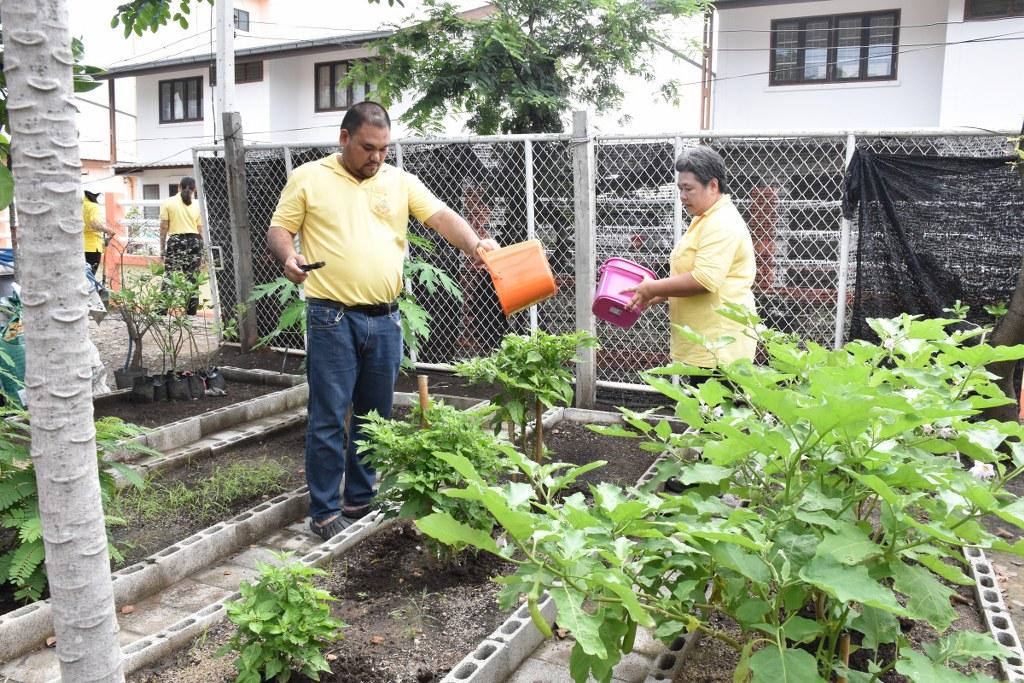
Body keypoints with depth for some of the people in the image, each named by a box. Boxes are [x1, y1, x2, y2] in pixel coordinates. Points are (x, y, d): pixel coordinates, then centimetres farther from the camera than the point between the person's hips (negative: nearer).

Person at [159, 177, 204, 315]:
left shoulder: (168, 203, 4)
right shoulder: (197, 205, 6)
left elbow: (164, 227, 2)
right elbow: (201, 231, 5)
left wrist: (162, 249, 7)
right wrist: (202, 252, 11)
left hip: (175, 241, -1)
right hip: (194, 241, 1)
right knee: (192, 279, 4)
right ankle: (191, 311, 6)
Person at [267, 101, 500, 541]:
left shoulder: (401, 182, 10)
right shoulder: (308, 178, 3)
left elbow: (441, 216, 0)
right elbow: (278, 230, 4)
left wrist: (473, 244, -19)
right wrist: (288, 256, -19)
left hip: (385, 319, 4)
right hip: (332, 318, -4)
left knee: (374, 418, 13)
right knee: (329, 418, 0)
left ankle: (361, 500, 29)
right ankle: (324, 511, 13)